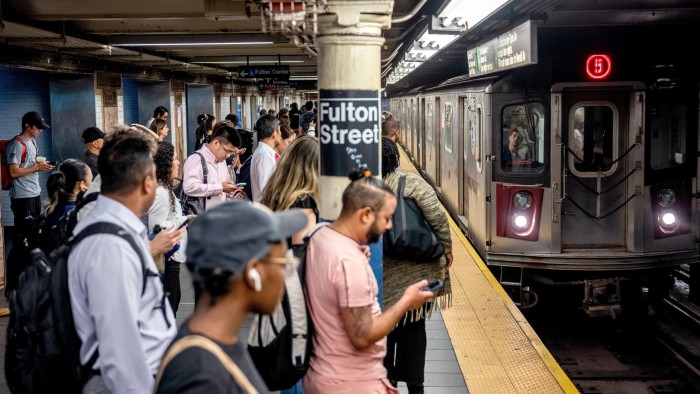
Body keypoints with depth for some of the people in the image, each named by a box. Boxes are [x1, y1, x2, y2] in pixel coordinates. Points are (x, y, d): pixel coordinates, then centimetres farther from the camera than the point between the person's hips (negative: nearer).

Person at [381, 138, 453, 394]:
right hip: (418, 270, 0)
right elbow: (437, 216, -18)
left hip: (387, 274, 1)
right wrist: (446, 248, -6)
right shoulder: (412, 184, -11)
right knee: (413, 327, 12)